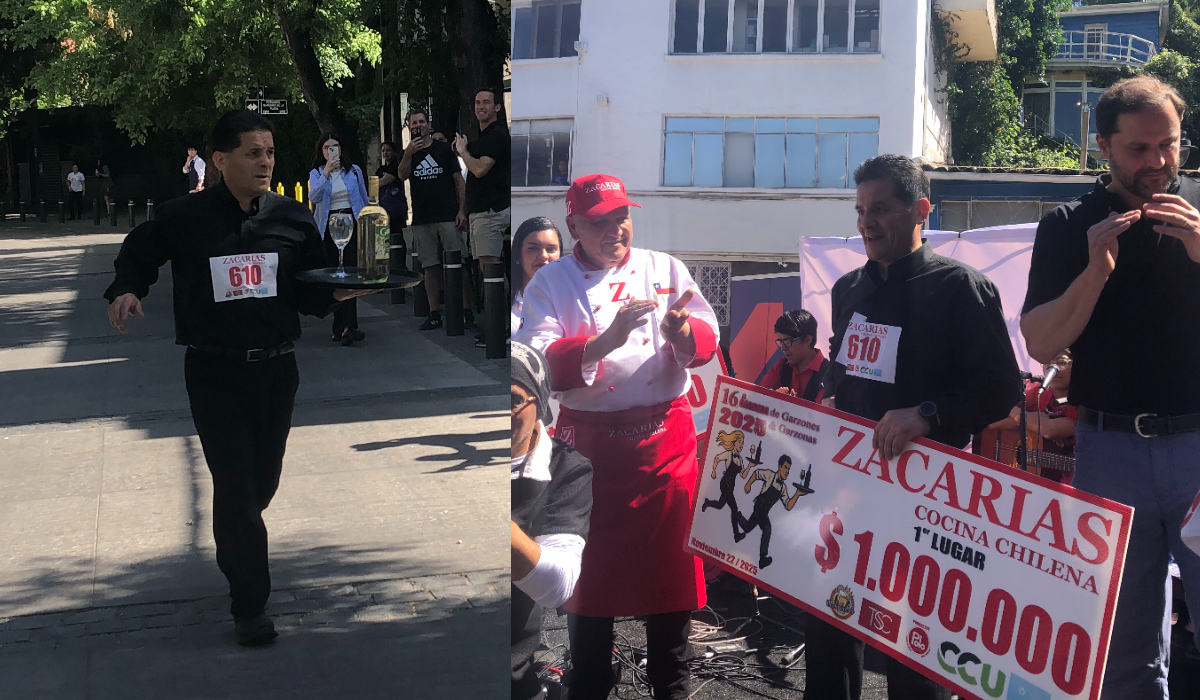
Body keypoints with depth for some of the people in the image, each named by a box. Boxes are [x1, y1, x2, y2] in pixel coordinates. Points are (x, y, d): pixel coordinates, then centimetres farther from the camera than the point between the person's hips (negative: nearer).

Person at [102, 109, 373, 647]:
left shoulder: (292, 218, 0)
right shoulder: (185, 218, -7)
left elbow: (311, 295, 4)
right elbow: (136, 256, 8)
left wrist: (345, 290, -16)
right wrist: (126, 291, -11)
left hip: (276, 368, 3)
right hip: (215, 373, -3)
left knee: (263, 480, 17)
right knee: (235, 485, -5)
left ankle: (235, 547, 49)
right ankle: (250, 605, 7)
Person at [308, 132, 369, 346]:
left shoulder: (354, 170, 8)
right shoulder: (316, 174, 7)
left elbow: (364, 201, 14)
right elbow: (313, 196, -13)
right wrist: (326, 172, -20)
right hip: (329, 227, 1)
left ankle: (346, 326, -20)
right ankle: (342, 326, 10)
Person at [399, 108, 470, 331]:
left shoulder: (443, 149, 7)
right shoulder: (408, 153, 14)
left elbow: (459, 181, 4)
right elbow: (402, 175, -5)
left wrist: (462, 210, -5)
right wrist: (408, 154, -21)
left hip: (448, 216, -2)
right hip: (421, 219, 2)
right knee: (430, 267, 4)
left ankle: (467, 311, -1)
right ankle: (434, 314, 7)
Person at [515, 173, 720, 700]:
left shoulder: (664, 269, 6)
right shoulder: (551, 284, -1)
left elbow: (707, 339, -1)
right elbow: (540, 363, -14)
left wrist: (684, 331, -24)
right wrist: (605, 341, -28)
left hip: (667, 439, 2)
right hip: (591, 444, -2)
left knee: (671, 565, 9)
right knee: (593, 572, 7)